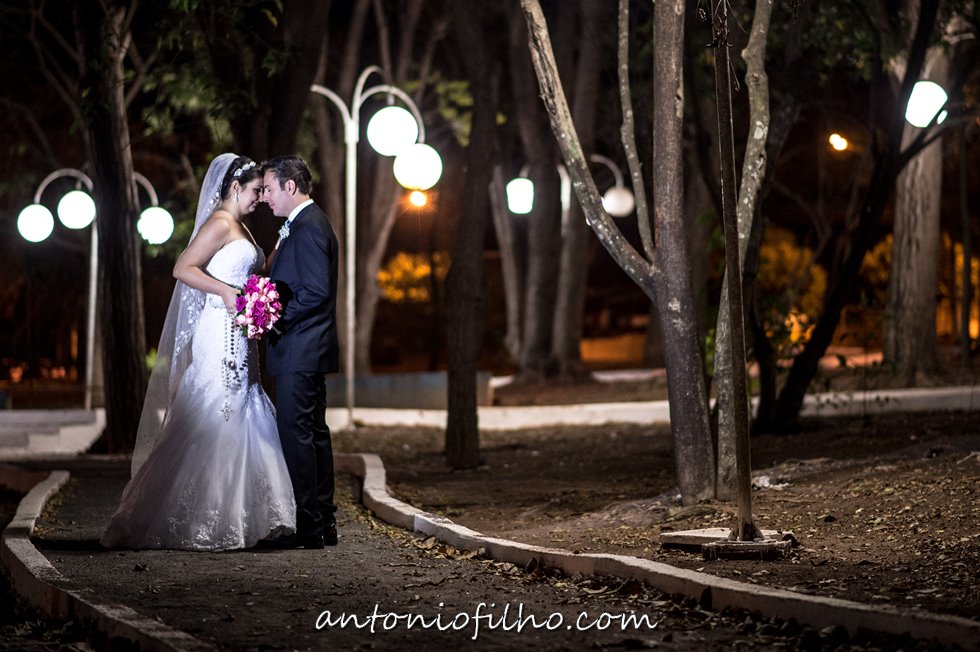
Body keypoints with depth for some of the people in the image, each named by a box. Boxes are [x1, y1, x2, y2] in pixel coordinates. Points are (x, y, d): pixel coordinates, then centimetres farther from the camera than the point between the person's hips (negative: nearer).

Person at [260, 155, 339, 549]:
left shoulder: (307, 226, -15)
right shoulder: (309, 223, 18)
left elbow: (317, 291, -22)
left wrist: (278, 320, -17)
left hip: (299, 350, -11)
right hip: (309, 352, 11)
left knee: (295, 432, -9)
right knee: (313, 432, 12)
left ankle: (307, 527, -7)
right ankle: (323, 523, 18)